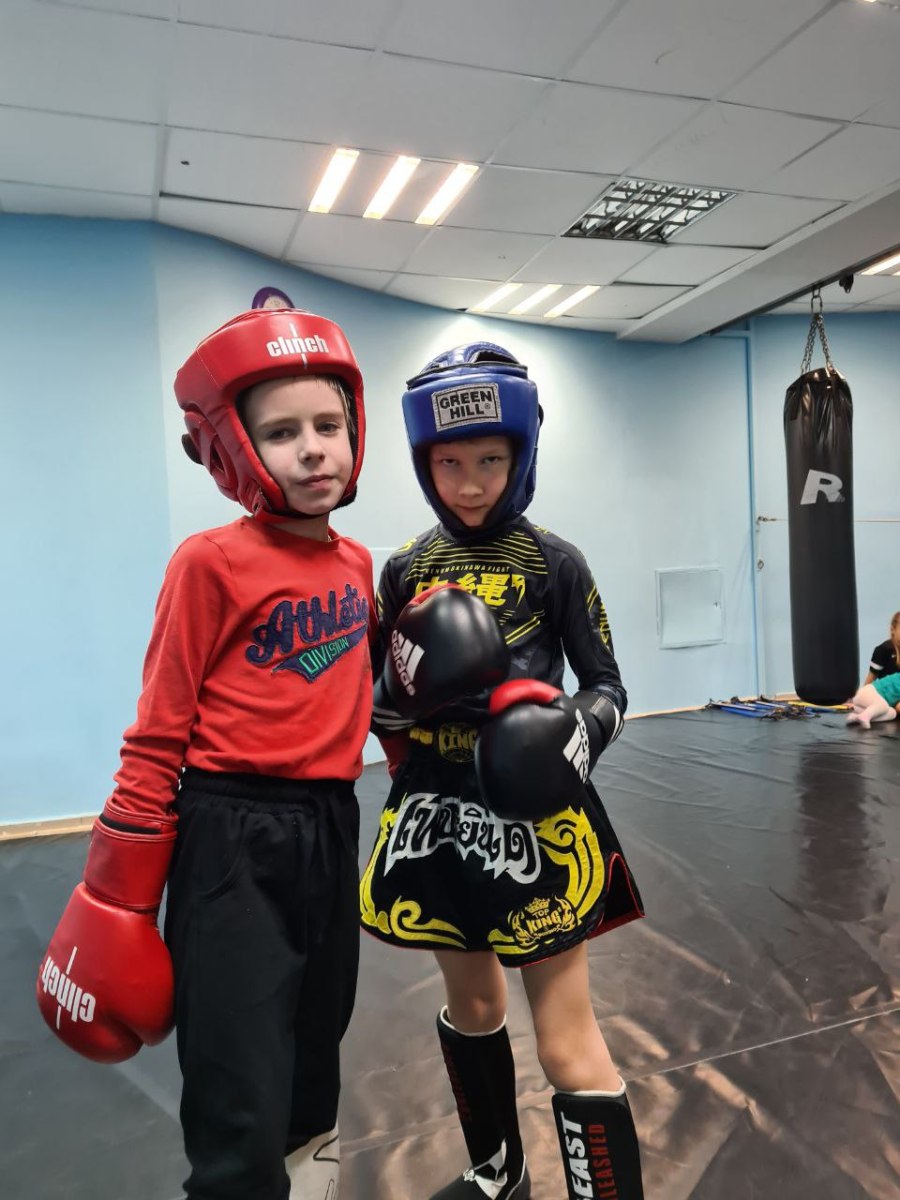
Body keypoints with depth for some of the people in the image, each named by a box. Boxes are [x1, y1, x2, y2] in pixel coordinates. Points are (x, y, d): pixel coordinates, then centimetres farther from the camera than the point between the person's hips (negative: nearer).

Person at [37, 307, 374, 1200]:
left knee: (315, 1045, 25)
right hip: (231, 837, -6)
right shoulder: (211, 563, -14)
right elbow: (157, 738, -12)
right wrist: (119, 902, -9)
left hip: (330, 828, 6)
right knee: (242, 1107, 1)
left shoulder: (357, 564, 4)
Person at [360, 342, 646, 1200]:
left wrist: (581, 729, -23)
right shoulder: (404, 571, 1)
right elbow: (377, 706, 5)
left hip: (534, 817, -4)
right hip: (437, 816, 4)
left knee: (568, 1045, 1)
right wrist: (403, 684, -17)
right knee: (470, 1005, 23)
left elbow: (606, 684, -2)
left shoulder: (555, 563, -7)